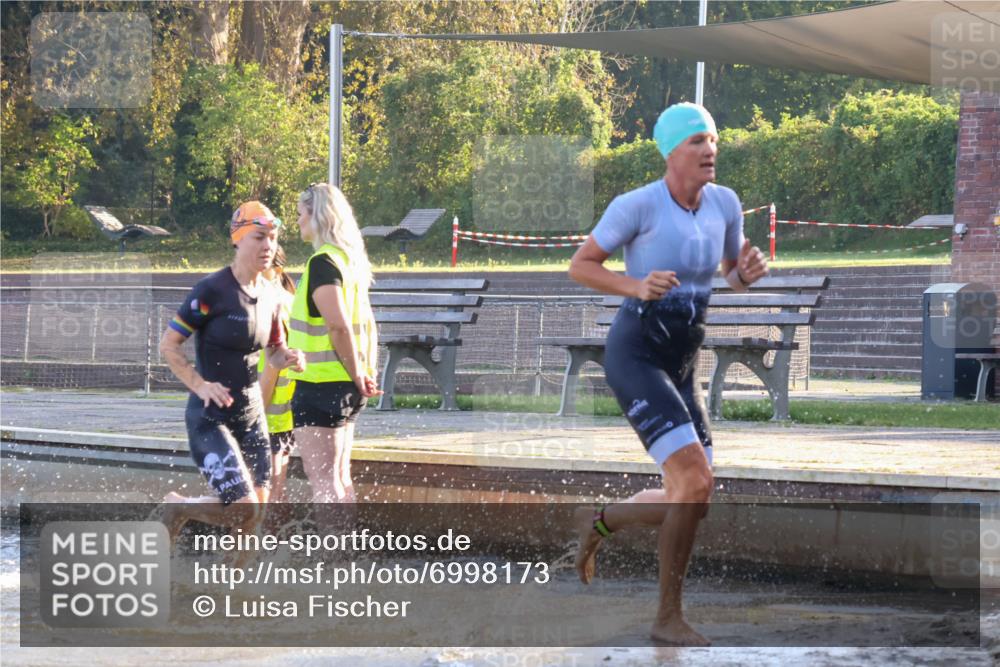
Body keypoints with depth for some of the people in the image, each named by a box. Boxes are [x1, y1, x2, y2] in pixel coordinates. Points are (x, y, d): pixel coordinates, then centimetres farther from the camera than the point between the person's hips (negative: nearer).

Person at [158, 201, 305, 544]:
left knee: (254, 516, 6)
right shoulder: (212, 290, -14)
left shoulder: (270, 296, 7)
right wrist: (200, 385, -24)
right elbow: (168, 345, -11)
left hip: (251, 415, 7)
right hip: (210, 417, -7)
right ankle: (178, 507, 10)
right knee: (244, 512, -16)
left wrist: (289, 358, -5)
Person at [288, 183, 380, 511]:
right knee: (340, 478, 15)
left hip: (320, 383, -9)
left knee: (323, 479, -7)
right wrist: (367, 373, 13)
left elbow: (339, 326, -23)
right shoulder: (350, 259, 15)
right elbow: (367, 325, 18)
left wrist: (357, 376, -16)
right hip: (345, 385, 10)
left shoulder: (322, 262, -15)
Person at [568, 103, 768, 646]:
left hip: (681, 366, 7)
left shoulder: (725, 202, 3)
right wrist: (637, 287, -23)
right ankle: (668, 617, -7)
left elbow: (732, 275, 17)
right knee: (696, 484, -20)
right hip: (634, 356, -7)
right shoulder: (637, 205, -14)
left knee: (689, 500, 5)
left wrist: (749, 273, -8)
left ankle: (598, 522, 33)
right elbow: (579, 265, -6)